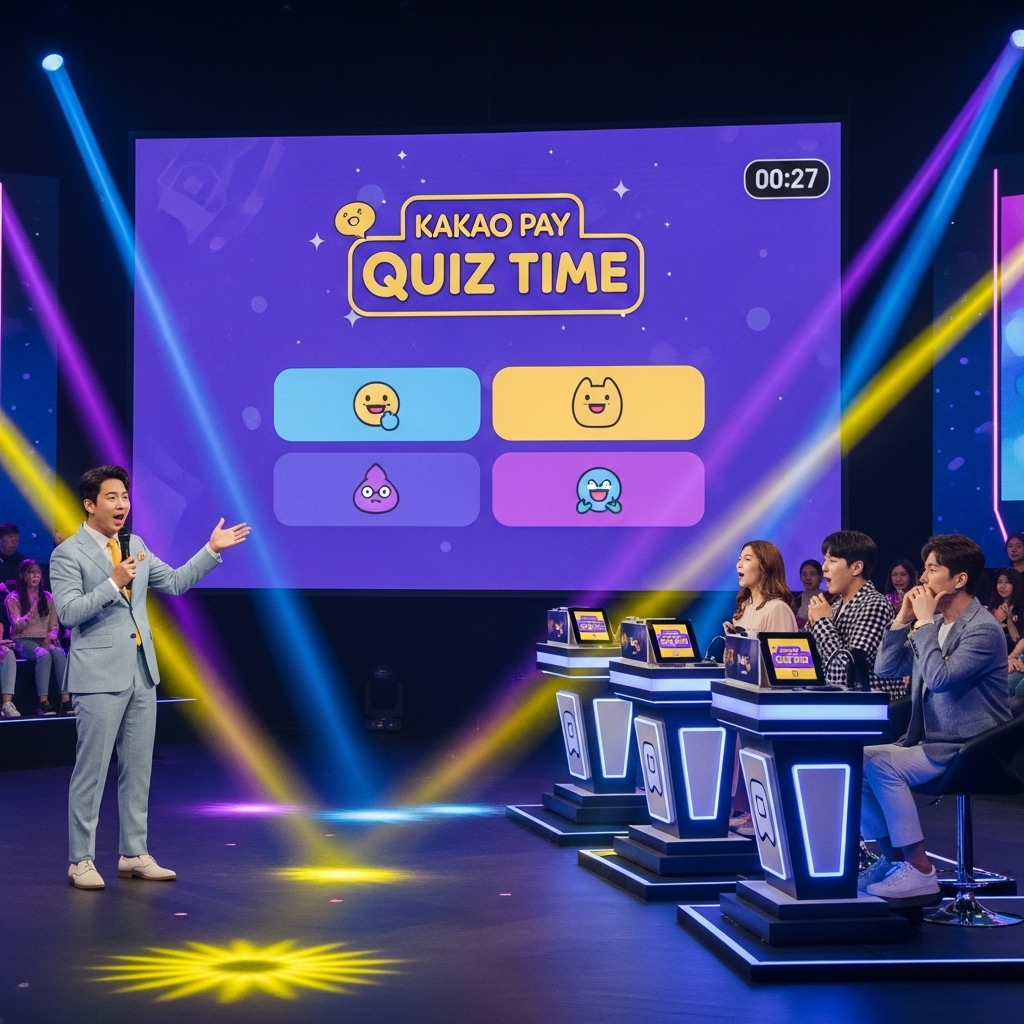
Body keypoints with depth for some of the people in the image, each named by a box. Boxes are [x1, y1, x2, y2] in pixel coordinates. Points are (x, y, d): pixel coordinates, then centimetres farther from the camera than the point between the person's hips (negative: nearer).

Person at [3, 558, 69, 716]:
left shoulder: (48, 598, 15)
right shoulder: (14, 598, 3)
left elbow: (54, 626, 14)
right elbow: (17, 627, -7)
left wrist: (50, 637, -9)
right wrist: (33, 609, -22)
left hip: (45, 640, 3)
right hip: (24, 641, -3)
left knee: (59, 653, -33)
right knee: (44, 655, -37)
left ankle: (66, 700, -41)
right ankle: (43, 702, -43)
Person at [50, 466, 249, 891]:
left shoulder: (135, 545, 13)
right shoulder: (68, 554, -8)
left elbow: (175, 582, 18)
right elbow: (68, 612, -17)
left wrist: (211, 550, 12)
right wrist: (113, 584, -23)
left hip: (142, 672, 7)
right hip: (99, 676, -7)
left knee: (138, 769, 11)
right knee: (91, 771, -3)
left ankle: (134, 855, 18)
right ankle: (81, 861, 4)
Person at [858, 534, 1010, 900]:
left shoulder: (983, 630, -15)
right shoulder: (935, 622, 9)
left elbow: (939, 677, -27)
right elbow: (885, 669, 12)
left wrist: (925, 621, -18)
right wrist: (903, 618, 1)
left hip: (968, 750, -9)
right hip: (931, 742, 9)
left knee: (880, 764, -26)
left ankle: (919, 870, -20)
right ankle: (891, 858, 8)